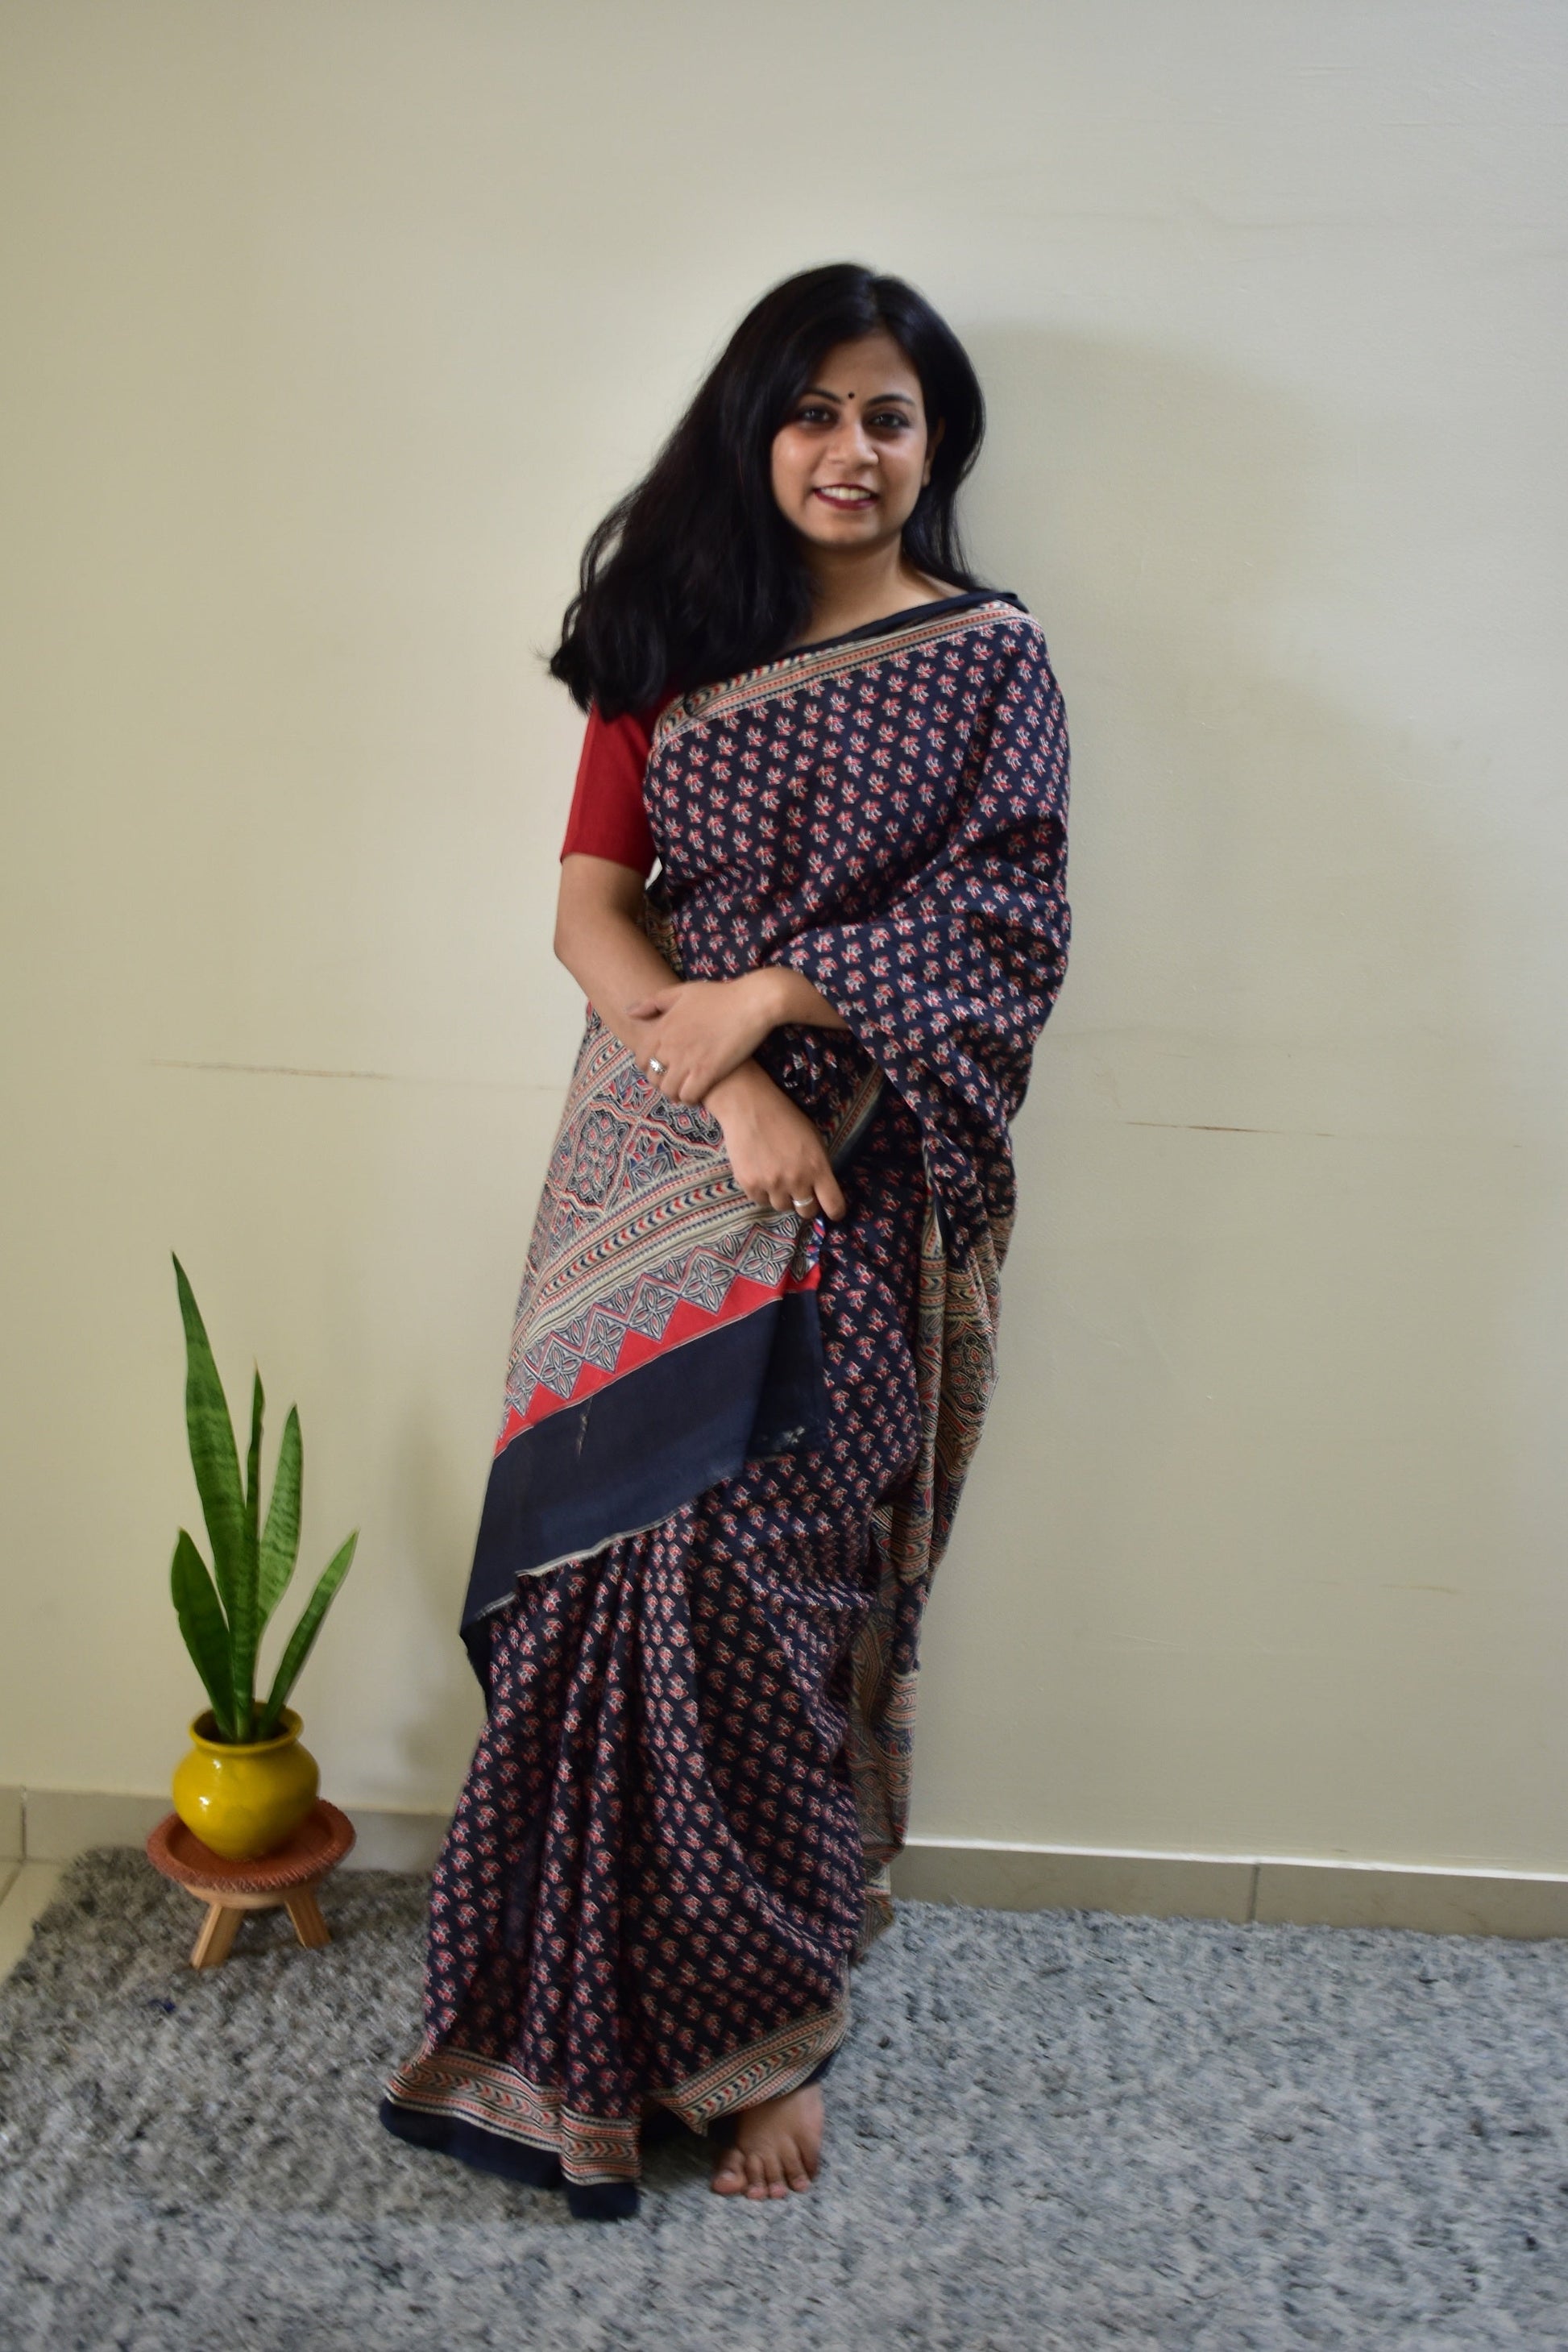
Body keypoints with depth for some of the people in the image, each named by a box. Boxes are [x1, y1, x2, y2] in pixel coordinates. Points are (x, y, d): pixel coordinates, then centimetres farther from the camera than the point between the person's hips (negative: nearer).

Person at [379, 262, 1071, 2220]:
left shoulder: (988, 659, 7)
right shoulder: (669, 644, 12)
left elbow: (1004, 917, -3)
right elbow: (590, 910, 3)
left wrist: (772, 993, -13)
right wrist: (725, 1087, -12)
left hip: (853, 1188, -2)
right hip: (651, 1170, 2)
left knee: (749, 1582, -3)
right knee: (614, 1560, -2)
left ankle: (757, 2033, 19)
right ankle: (576, 2038, 18)